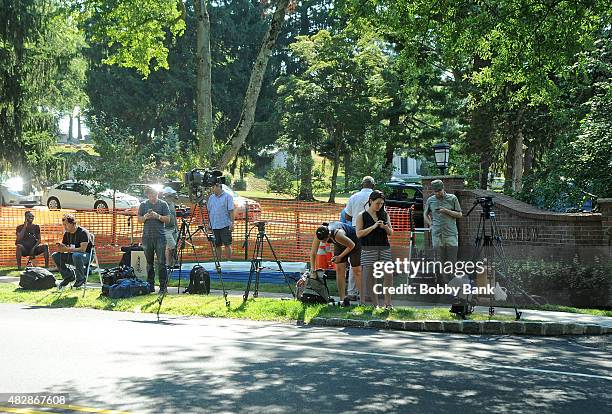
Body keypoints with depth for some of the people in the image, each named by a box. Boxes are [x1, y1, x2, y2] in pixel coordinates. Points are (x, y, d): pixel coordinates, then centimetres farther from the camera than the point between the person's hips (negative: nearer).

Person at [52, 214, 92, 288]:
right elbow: (63, 247, 7)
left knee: (76, 255, -40)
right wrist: (60, 247, -18)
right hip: (72, 256, 7)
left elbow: (82, 249, -27)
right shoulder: (67, 233, 6)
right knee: (55, 256, -8)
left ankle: (80, 279, -22)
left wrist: (67, 249, -34)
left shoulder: (83, 232, -17)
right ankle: (68, 276, -1)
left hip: (86, 256, -7)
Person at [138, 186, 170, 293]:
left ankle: (163, 286, -3)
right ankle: (150, 285, 15)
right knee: (149, 262, 8)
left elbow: (168, 219, 1)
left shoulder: (163, 204, 5)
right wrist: (145, 217, -9)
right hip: (147, 236, 2)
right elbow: (139, 220, 11)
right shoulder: (143, 205, 11)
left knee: (161, 262, -6)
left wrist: (157, 216, -14)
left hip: (160, 236, -2)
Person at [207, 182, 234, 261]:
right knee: (217, 245, 9)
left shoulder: (227, 196, -3)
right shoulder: (211, 197, 12)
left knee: (227, 244, -4)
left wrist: (232, 223, -14)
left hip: (225, 225, -5)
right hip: (214, 226, 5)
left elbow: (231, 211, -7)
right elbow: (209, 211, 18)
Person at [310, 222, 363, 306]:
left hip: (354, 242, -6)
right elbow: (313, 253, -18)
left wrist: (340, 257, -19)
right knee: (339, 270, -5)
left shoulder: (338, 235, -42)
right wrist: (313, 269, -18)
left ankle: (363, 300, -7)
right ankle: (343, 299, -4)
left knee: (357, 271, -8)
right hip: (340, 245, 6)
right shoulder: (319, 235, -27)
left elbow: (351, 245, -24)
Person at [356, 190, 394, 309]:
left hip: (384, 248, 3)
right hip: (369, 249, -3)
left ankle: (388, 303, 1)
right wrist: (373, 227, -14)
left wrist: (385, 227, -7)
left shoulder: (384, 214, 12)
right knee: (369, 277, -1)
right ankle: (375, 304, 6)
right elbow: (359, 234, -6)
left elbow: (391, 233, 14)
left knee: (388, 275, -5)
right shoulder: (362, 216, 2)